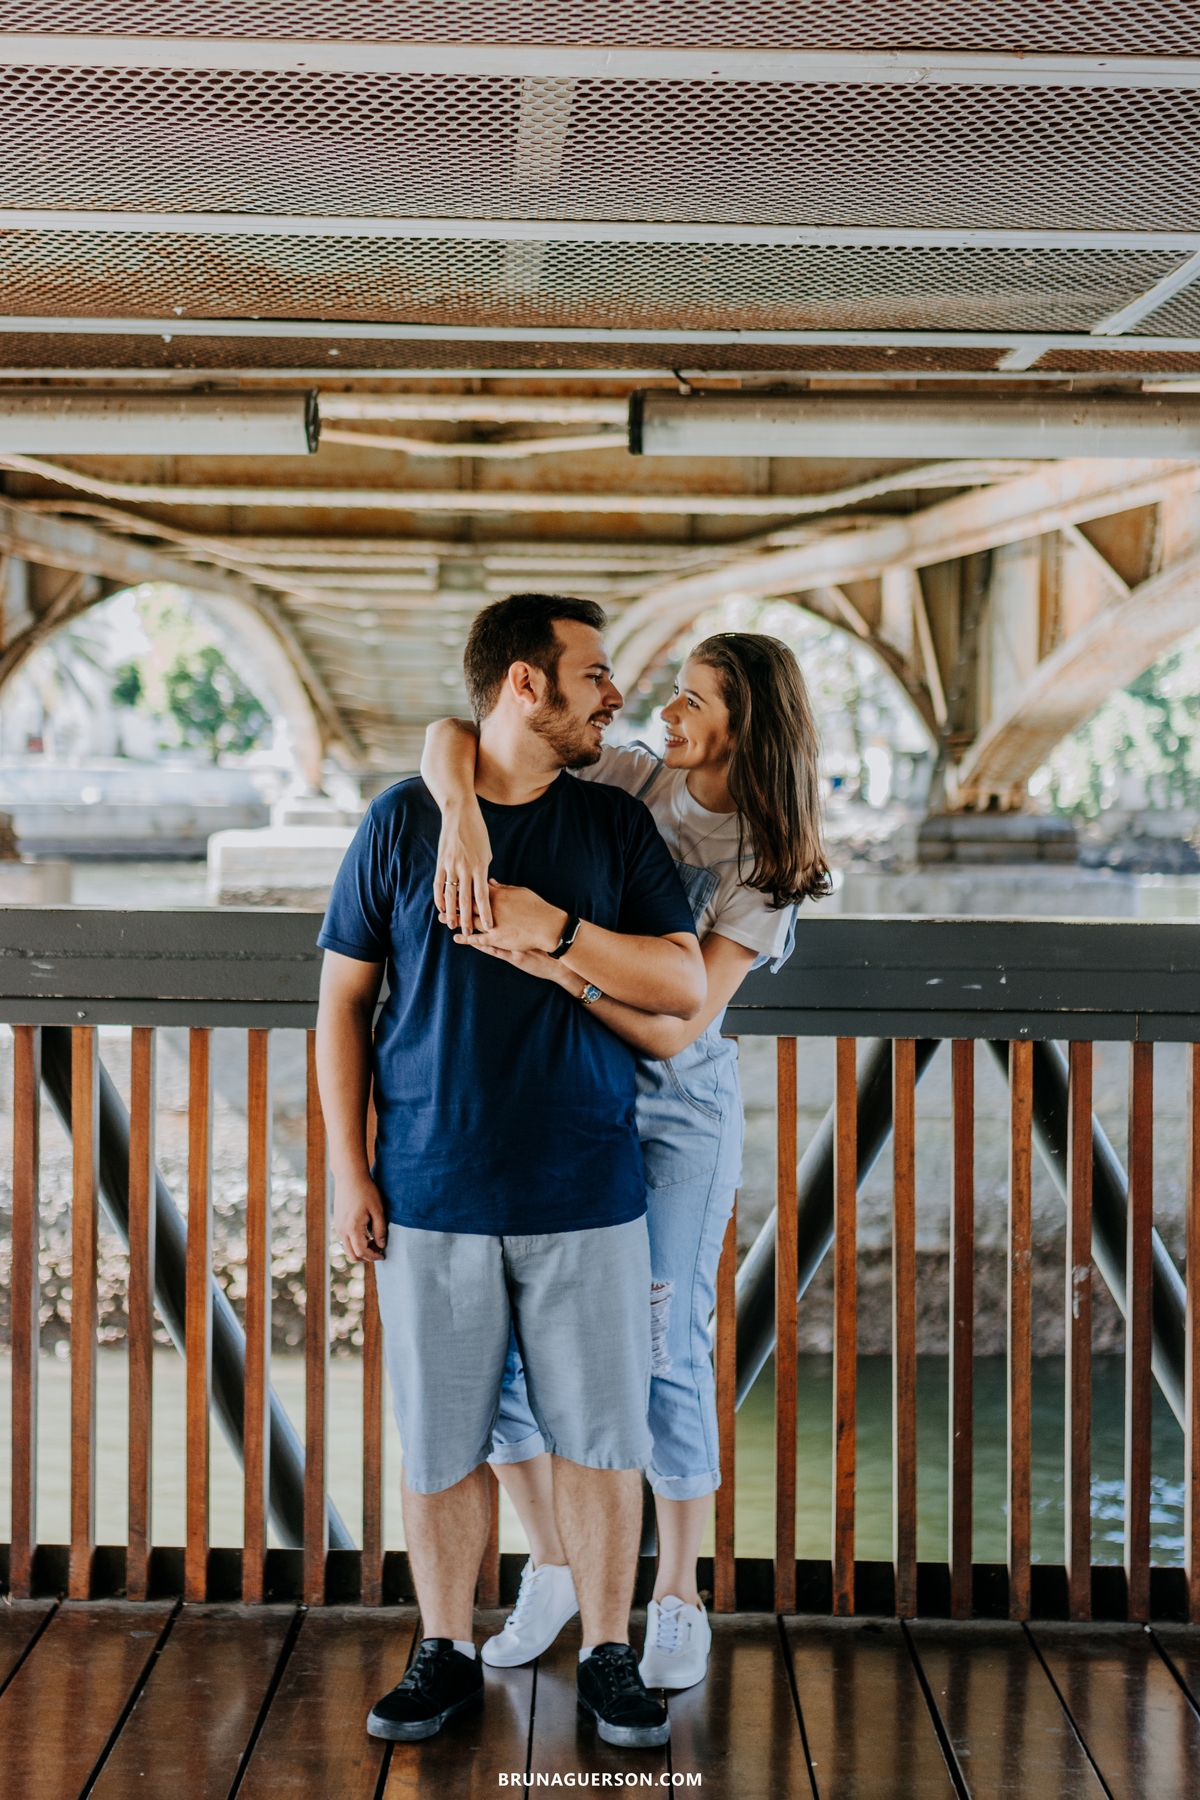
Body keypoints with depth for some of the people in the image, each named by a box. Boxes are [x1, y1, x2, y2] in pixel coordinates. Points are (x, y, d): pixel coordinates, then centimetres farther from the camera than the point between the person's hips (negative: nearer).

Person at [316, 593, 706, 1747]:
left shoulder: (615, 826, 6)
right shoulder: (401, 820, 1)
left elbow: (686, 986, -2)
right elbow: (343, 1001, 4)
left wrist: (556, 930, -15)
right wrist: (347, 1168, -1)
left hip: (585, 1195, 1)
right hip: (430, 1197, -1)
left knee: (597, 1435, 6)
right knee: (438, 1439, 7)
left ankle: (608, 1655, 21)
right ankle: (445, 1654, 24)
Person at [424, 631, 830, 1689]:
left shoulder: (765, 865, -12)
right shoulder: (625, 781, -4)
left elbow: (675, 1026, -21)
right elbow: (453, 733, -9)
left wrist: (556, 967, -35)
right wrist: (464, 813, -31)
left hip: (678, 1106, -3)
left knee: (665, 1356, -2)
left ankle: (679, 1603, 17)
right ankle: (551, 1572, 21)